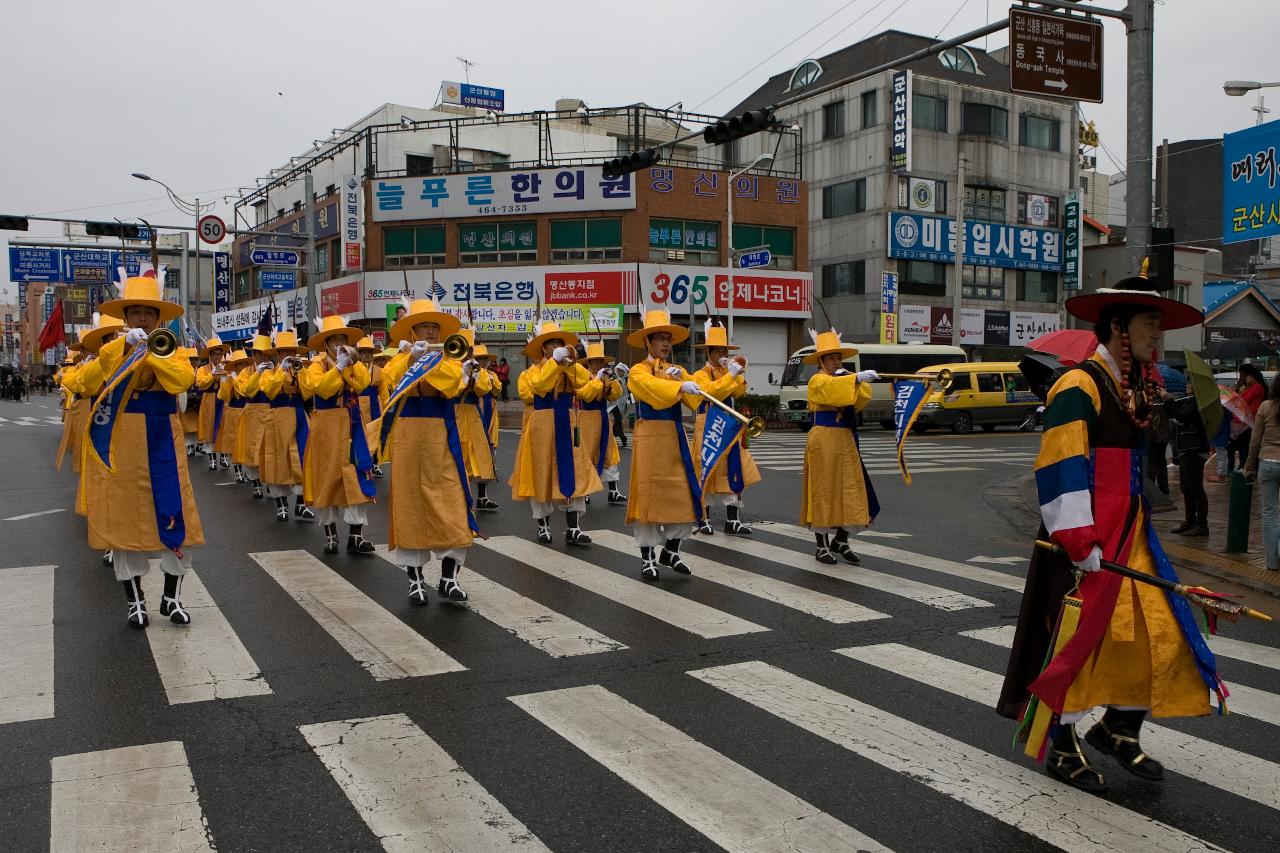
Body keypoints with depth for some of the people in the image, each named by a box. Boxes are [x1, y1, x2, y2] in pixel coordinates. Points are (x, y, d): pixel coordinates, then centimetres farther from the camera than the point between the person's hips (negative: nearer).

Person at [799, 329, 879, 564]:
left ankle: (841, 540, 20)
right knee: (824, 491, -2)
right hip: (824, 441, -7)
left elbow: (862, 399, -1)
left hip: (846, 441, 7)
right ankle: (822, 546, 6)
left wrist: (851, 379, -13)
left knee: (850, 489, 7)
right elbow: (833, 389, -28)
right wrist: (857, 377, -39)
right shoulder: (818, 381, -4)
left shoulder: (845, 380, 17)